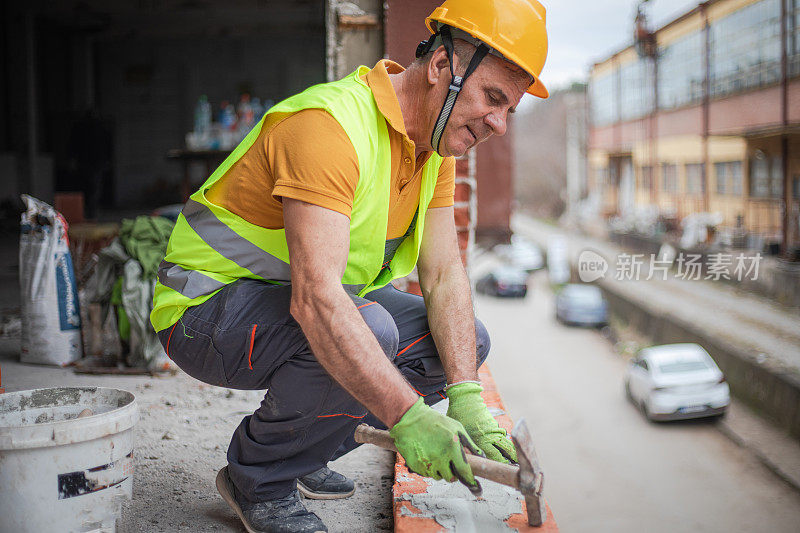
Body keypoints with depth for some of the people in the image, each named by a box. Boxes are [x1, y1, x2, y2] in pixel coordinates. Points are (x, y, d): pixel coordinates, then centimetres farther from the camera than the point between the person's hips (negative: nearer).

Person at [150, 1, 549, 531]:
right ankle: (259, 477, -8)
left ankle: (303, 454, 11)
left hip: (320, 305, 9)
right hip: (210, 308, -9)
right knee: (369, 332, -35)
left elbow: (444, 275, -5)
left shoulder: (436, 145, 0)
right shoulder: (330, 127, -30)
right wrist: (406, 417, -42)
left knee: (465, 340, -1)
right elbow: (315, 300, -39)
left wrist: (465, 396, -19)